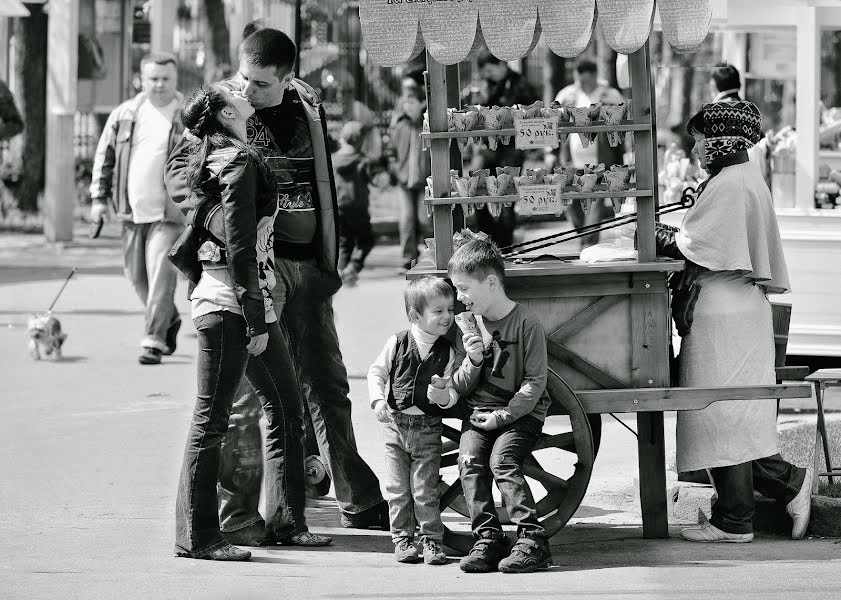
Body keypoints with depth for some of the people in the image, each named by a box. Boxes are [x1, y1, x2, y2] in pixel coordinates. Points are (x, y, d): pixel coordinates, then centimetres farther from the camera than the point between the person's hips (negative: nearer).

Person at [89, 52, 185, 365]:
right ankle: (168, 319, 36)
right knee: (137, 276, 13)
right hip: (132, 211, 5)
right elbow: (104, 157, 13)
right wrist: (99, 197, 6)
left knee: (160, 275, -13)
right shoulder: (124, 115, 7)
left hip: (169, 213, -5)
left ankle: (154, 340, -9)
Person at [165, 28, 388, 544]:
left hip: (307, 268, 5)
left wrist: (330, 260, 17)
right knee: (247, 390, -7)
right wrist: (219, 221, -29)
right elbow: (180, 172, -12)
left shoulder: (308, 109, 8)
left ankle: (360, 502, 24)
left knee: (328, 386, 14)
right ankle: (237, 512, -2)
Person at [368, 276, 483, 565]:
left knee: (425, 490, -1)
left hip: (428, 429, 0)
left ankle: (432, 540, 8)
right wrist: (378, 400, -9)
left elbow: (458, 384, 0)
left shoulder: (447, 352, 0)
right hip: (396, 424, 0)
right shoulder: (397, 343, -3)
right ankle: (403, 539, 14)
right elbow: (377, 372, 5)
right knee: (398, 488, 4)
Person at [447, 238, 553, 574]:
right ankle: (487, 538, -18)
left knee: (501, 460, -25)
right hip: (479, 412, 5)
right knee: (469, 461, -19)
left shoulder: (526, 324, -9)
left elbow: (534, 382, -11)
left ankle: (532, 540, -23)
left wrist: (504, 415, -17)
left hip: (520, 412, -5)